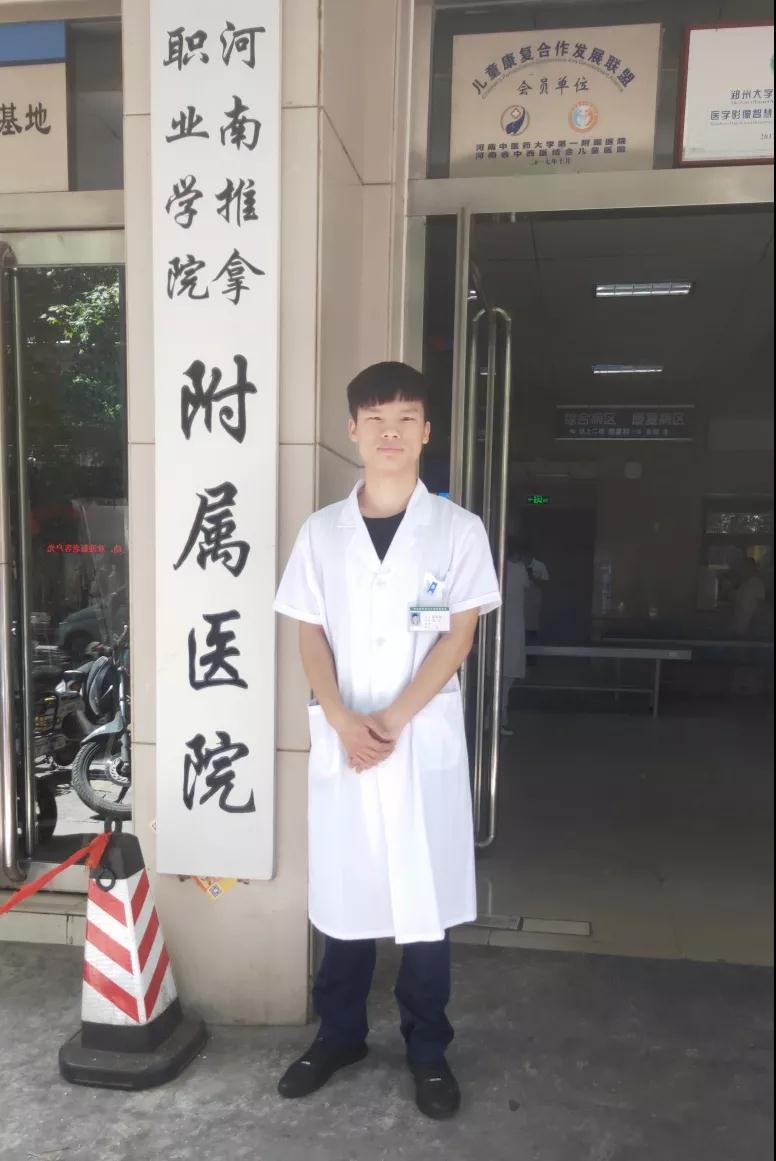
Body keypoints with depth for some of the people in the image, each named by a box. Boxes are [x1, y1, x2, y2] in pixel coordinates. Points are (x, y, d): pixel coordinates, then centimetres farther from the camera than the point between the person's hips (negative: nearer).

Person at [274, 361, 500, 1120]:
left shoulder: (458, 529, -2)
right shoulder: (321, 531, 3)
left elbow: (458, 636, -5)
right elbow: (310, 638, 2)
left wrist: (394, 720, -13)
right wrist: (345, 722, -11)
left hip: (425, 737, -1)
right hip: (340, 738, 2)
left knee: (426, 894, 7)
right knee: (342, 890, 13)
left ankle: (427, 1049, 28)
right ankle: (339, 1033, 34)